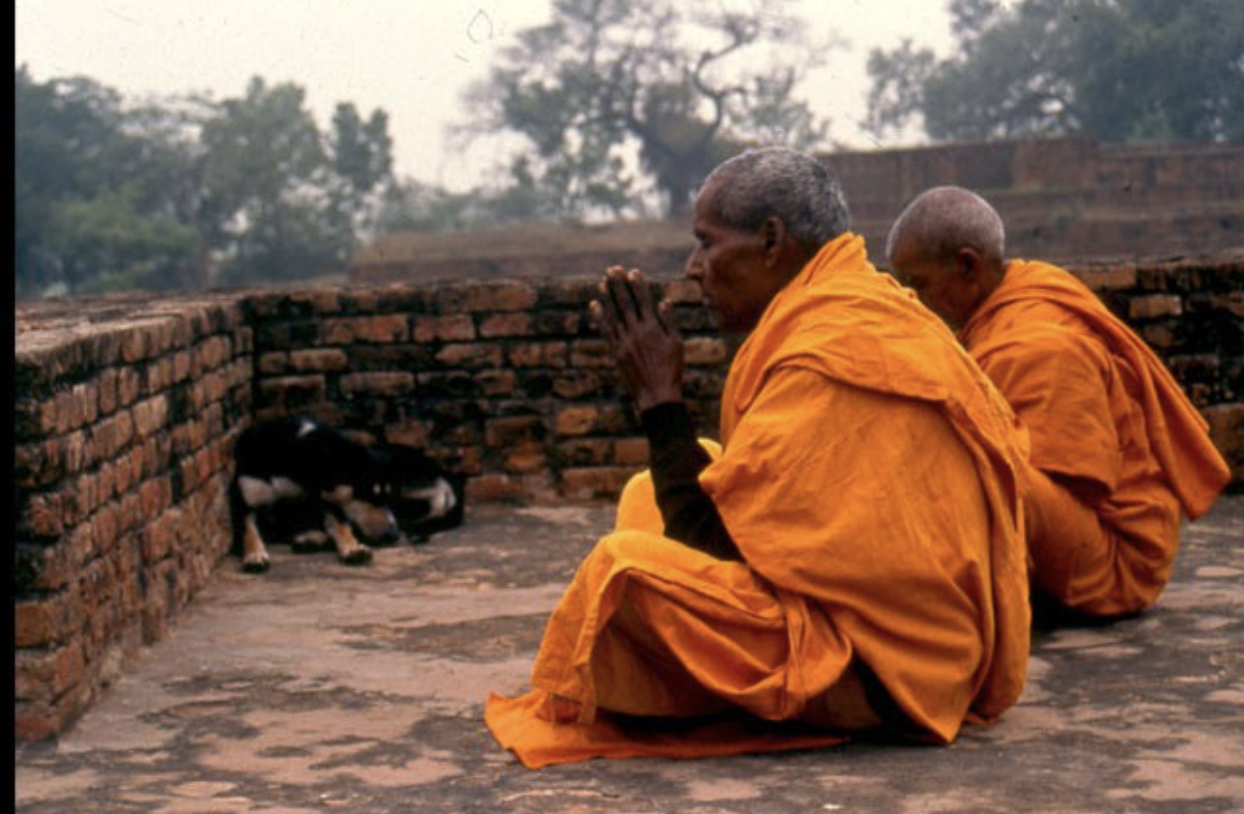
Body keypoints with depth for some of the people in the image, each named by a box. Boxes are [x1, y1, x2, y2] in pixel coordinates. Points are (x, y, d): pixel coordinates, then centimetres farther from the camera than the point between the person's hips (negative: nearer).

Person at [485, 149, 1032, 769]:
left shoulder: (830, 346, -22)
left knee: (626, 565, -26)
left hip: (879, 668, -11)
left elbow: (714, 538, -18)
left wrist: (659, 396, -10)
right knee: (650, 493, 16)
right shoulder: (869, 309, 10)